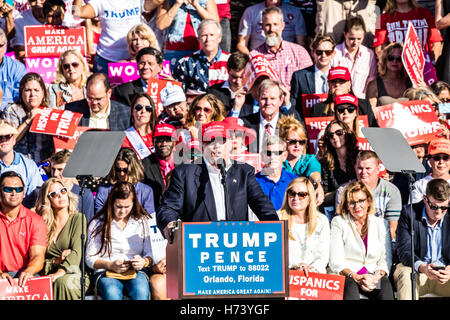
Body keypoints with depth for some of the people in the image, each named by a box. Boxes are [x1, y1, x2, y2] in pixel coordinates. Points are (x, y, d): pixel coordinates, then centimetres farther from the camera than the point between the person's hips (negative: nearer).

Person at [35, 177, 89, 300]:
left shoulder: (78, 218, 3)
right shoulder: (44, 223, 12)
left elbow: (76, 253, -10)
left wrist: (59, 273, -24)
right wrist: (57, 261, -9)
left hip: (74, 274, -2)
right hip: (48, 275, 2)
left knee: (63, 281, -36)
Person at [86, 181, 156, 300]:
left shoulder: (142, 221, 12)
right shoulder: (97, 224, 7)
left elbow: (150, 254, 13)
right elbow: (90, 259, 5)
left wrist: (144, 262, -11)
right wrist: (110, 265, -13)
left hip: (136, 272, 1)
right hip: (106, 272, -1)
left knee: (141, 292, -35)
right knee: (112, 293, -37)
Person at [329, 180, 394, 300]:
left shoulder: (380, 223, 16)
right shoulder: (338, 222, 8)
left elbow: (386, 259, 9)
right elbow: (335, 262, -1)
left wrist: (377, 276, -13)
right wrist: (356, 277, -17)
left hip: (373, 277, 2)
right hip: (345, 276, -2)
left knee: (386, 284, -33)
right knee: (350, 286, -37)